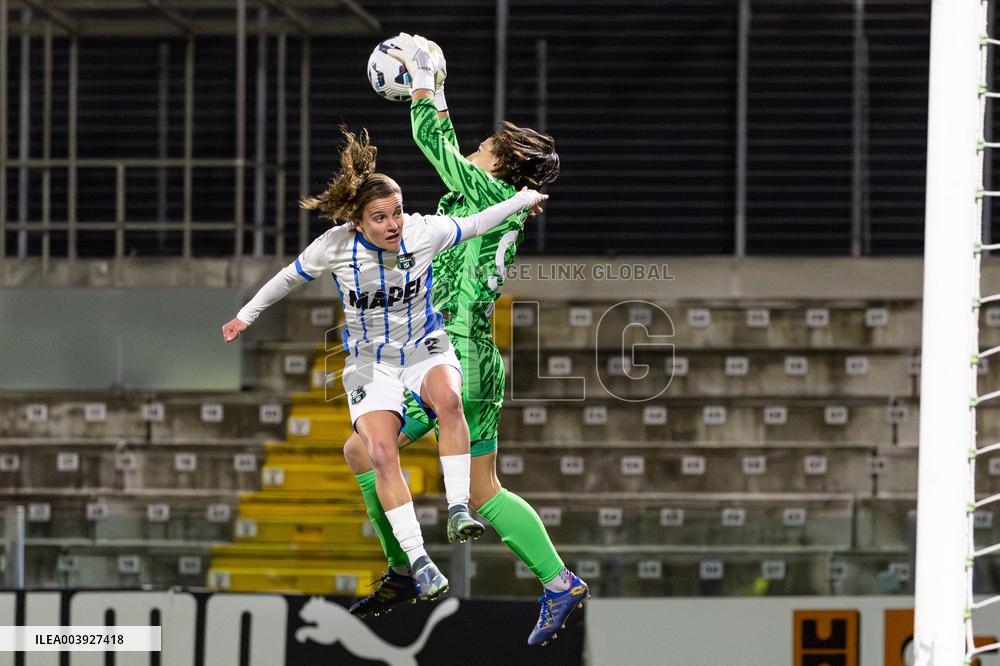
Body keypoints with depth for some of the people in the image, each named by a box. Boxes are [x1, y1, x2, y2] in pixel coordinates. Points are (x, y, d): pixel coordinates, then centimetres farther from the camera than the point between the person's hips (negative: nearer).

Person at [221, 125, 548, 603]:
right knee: (381, 453, -23)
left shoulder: (423, 232, -14)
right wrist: (246, 315, 15)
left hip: (426, 348, 0)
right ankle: (417, 560, -20)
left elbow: (476, 223, 6)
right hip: (371, 361, 0)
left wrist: (525, 198, 17)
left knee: (448, 397, -36)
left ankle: (457, 510, -32)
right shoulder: (335, 246, -15)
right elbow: (289, 277, 5)